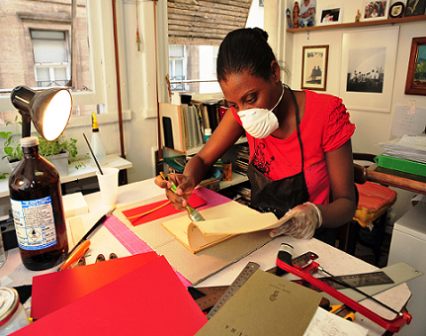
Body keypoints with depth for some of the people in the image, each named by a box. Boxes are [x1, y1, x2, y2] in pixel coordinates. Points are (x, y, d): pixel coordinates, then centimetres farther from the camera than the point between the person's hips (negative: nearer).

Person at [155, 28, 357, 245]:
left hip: (311, 240, -2)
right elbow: (202, 160, -1)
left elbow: (347, 202, -11)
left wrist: (316, 214, -32)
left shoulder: (327, 113, -17)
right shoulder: (241, 112, -5)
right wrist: (188, 180, -23)